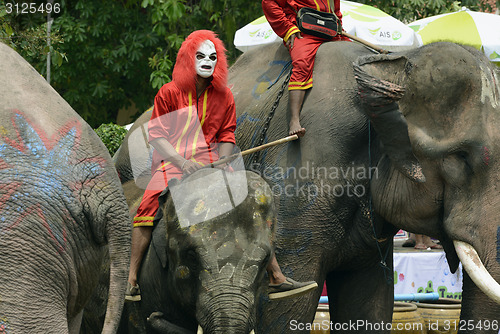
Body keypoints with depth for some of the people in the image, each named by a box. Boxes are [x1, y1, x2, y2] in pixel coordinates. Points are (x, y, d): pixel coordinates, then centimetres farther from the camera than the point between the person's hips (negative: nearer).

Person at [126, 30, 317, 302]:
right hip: (173, 162, -3)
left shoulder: (223, 96, 10)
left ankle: (276, 279, -9)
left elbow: (226, 137, 12)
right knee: (149, 206, -30)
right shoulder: (169, 93, 0)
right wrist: (182, 163, -16)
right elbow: (156, 135, -3)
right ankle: (131, 278, -26)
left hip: (211, 163, 3)